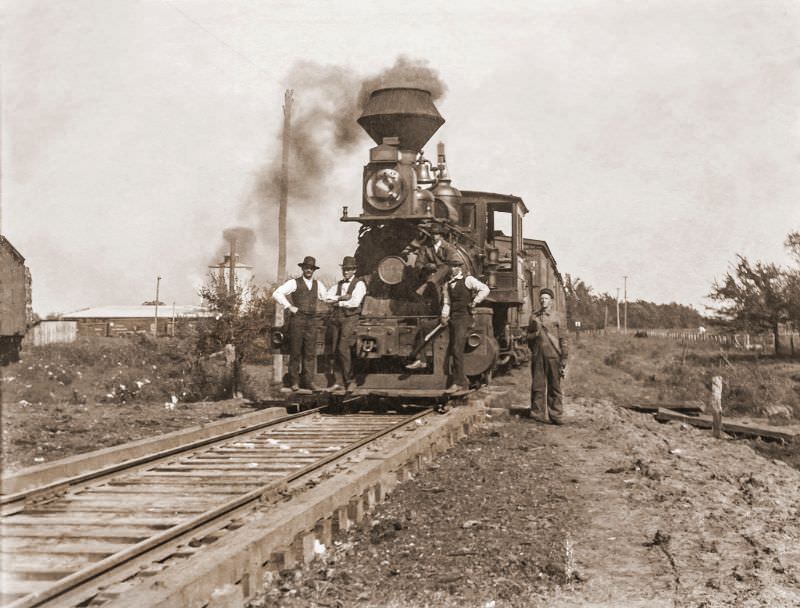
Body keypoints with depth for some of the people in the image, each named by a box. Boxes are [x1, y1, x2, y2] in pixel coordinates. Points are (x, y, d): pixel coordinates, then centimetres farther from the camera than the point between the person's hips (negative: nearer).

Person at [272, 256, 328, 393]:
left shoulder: (318, 284, 15)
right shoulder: (294, 283, 0)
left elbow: (326, 298, 30)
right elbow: (276, 294, -8)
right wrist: (289, 306, -10)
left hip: (312, 321, 4)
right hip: (297, 320, -4)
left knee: (310, 353, 2)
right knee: (295, 352, -2)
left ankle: (308, 382, 6)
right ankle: (294, 382, 4)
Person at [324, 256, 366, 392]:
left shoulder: (359, 284, 2)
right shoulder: (338, 285, 20)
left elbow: (355, 302, -12)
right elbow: (327, 298, 6)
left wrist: (337, 302, -1)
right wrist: (341, 298, -8)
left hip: (350, 318, -6)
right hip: (336, 318, 6)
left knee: (342, 348, -16)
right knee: (334, 350, 0)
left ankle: (348, 381, -7)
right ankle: (337, 382, 4)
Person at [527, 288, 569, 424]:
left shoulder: (556, 317, 2)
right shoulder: (534, 317, 11)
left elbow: (563, 340, 1)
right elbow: (529, 336, 21)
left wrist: (564, 361, -3)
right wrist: (535, 334, -4)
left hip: (553, 356, -2)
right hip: (537, 357, 2)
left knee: (554, 387, 2)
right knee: (537, 386, 2)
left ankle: (556, 415, 8)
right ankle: (539, 414, 9)